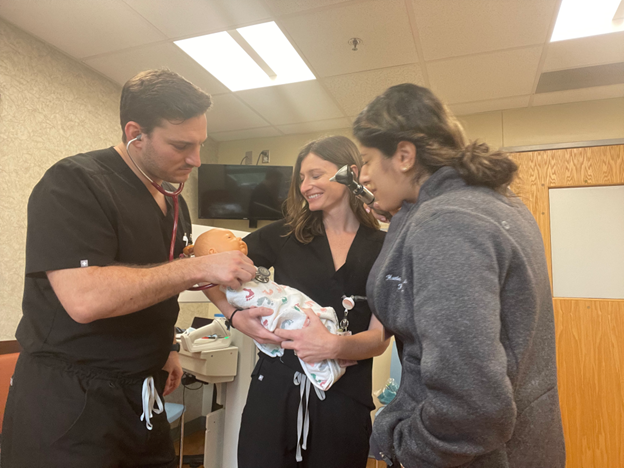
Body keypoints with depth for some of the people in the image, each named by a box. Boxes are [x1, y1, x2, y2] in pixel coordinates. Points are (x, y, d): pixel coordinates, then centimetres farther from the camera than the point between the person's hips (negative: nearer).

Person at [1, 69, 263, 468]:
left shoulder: (174, 204, 9)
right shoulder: (74, 184, -16)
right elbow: (85, 298, -29)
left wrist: (167, 349, 13)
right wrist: (198, 268, -25)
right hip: (69, 408, -7)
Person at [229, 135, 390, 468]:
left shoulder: (383, 248, -1)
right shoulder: (285, 234, 3)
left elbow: (380, 337, -6)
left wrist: (335, 346, -25)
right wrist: (236, 315, -15)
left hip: (344, 398, 0)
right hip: (276, 386, 1)